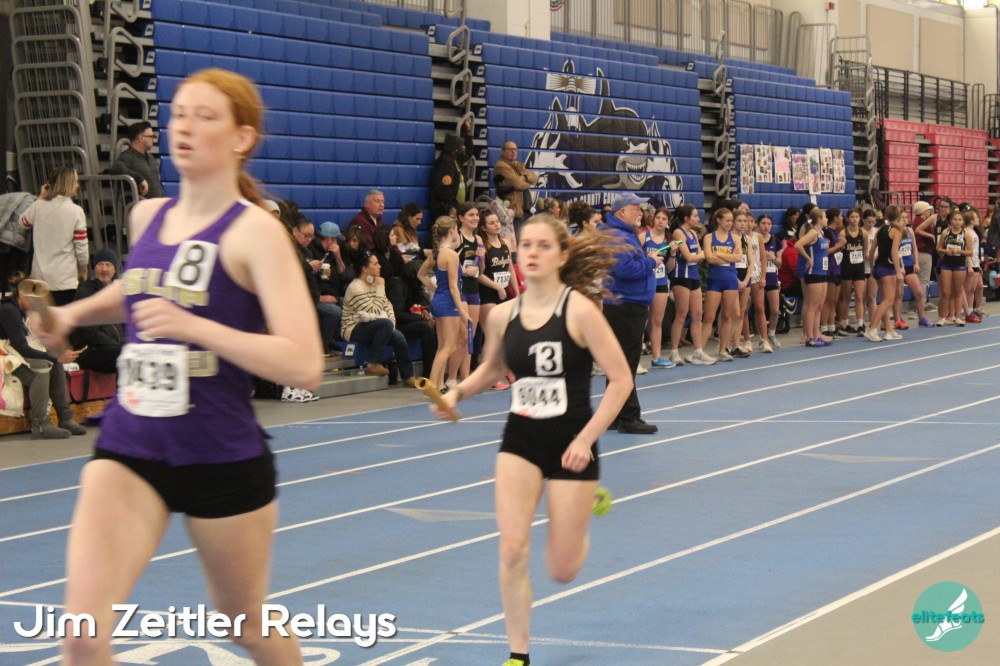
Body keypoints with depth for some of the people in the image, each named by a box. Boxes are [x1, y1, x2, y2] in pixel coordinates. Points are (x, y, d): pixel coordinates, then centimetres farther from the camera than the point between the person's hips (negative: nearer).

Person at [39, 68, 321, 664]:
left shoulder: (255, 231, -12)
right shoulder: (147, 216, 6)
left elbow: (304, 365, -22)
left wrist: (193, 326, -29)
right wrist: (76, 311, 13)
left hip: (223, 458, -4)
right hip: (129, 451, 4)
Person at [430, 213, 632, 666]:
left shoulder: (579, 310, -14)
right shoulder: (503, 315, -1)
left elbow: (621, 379, -12)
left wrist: (586, 439, -17)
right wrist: (457, 393, 1)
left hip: (570, 445, -3)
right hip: (520, 441, 3)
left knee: (562, 571, 5)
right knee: (512, 549, -13)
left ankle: (587, 506, 39)